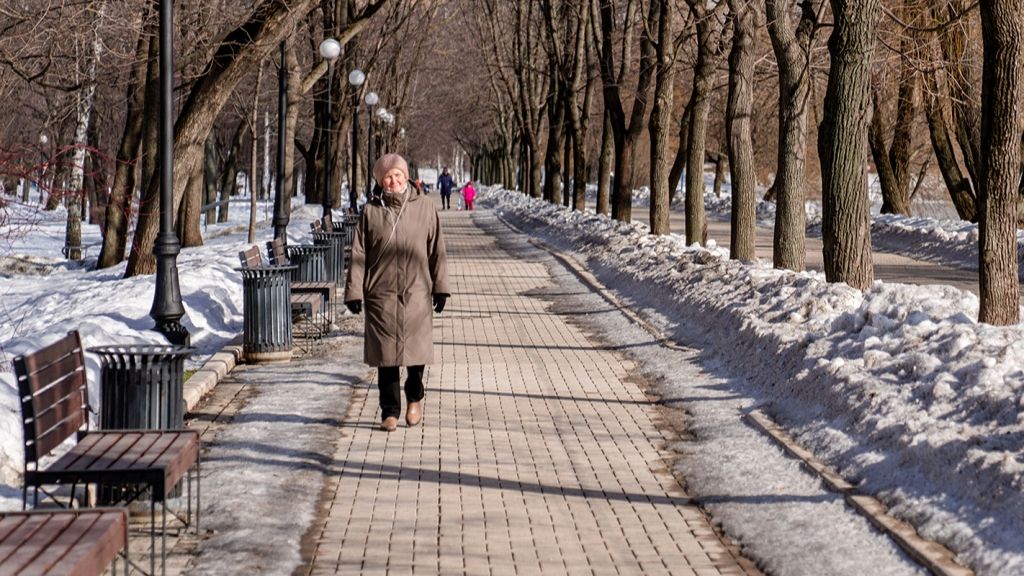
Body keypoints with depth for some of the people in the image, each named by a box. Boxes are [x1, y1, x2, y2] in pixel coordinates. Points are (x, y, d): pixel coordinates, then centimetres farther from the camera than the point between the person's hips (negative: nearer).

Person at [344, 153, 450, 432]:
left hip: (416, 293, 0)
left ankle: (414, 398, 31)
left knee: (416, 349, 4)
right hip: (381, 294, 0)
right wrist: (354, 291, -2)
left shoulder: (424, 207, 2)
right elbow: (358, 254, 2)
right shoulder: (371, 210, 1)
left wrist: (440, 287, 3)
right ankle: (390, 412, 15)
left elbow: (436, 250, 5)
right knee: (386, 355, 4)